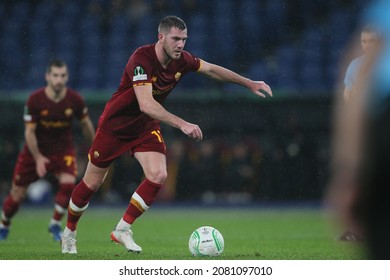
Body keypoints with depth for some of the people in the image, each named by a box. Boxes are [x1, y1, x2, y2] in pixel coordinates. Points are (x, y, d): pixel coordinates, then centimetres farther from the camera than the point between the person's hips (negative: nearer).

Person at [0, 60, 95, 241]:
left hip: (63, 149, 1)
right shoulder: (35, 100, -20)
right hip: (36, 150, -1)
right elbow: (29, 132, -15)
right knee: (18, 194, 5)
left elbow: (86, 124, 4)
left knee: (68, 183, -25)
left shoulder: (74, 100, -14)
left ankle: (55, 224, -5)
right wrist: (38, 158, -23)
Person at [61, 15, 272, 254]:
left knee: (158, 176, -17)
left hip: (146, 126, 5)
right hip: (115, 124, -5)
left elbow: (212, 69, 8)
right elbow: (146, 104, -41)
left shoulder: (181, 60, -11)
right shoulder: (142, 59, -31)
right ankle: (69, 232, 28)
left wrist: (250, 83, 8)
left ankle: (122, 230, -1)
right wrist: (182, 124, -48)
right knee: (92, 183, 4)